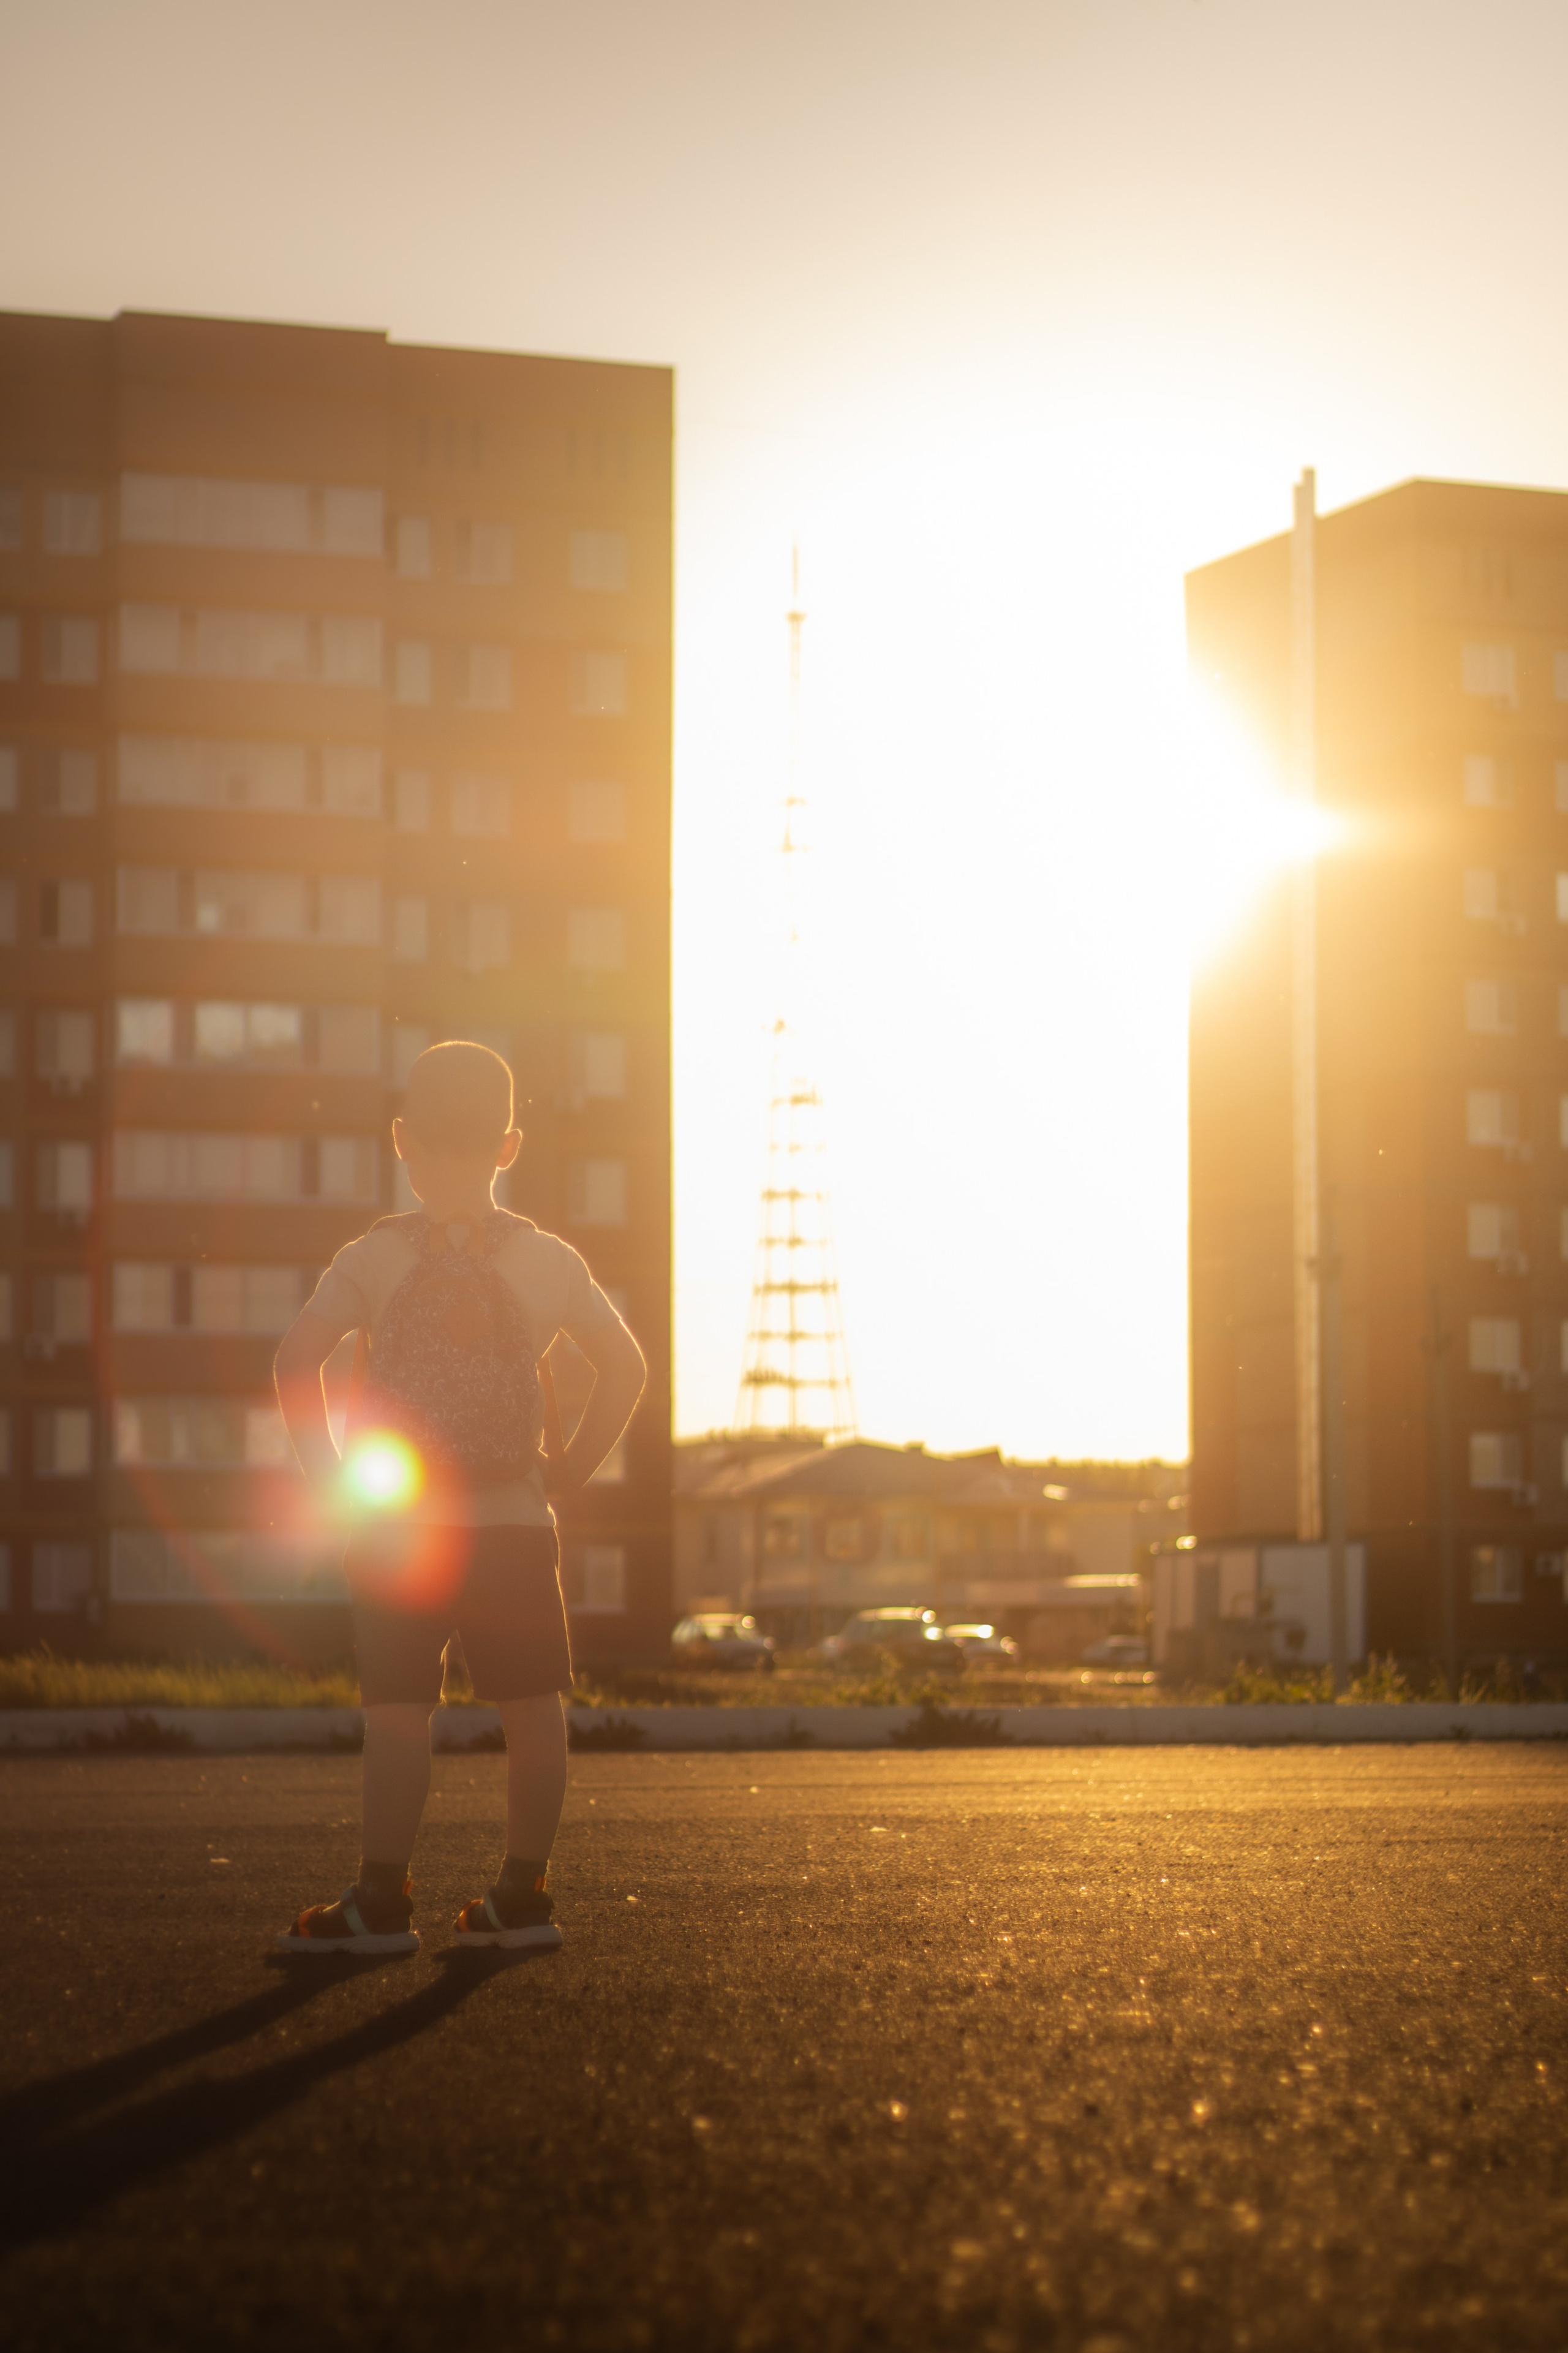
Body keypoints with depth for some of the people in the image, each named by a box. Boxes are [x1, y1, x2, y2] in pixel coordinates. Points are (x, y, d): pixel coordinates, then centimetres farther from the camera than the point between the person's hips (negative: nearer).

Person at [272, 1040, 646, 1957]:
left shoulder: (374, 1256, -3)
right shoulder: (547, 1258, 3)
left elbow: (298, 1359, -13)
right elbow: (627, 1366, 1)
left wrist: (330, 1476, -3)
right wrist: (569, 1471, 7)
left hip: (396, 1529, -2)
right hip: (516, 1520, 2)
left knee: (400, 1710, 0)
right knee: (533, 1704, 8)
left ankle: (383, 1901, 1)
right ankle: (524, 1895, 12)